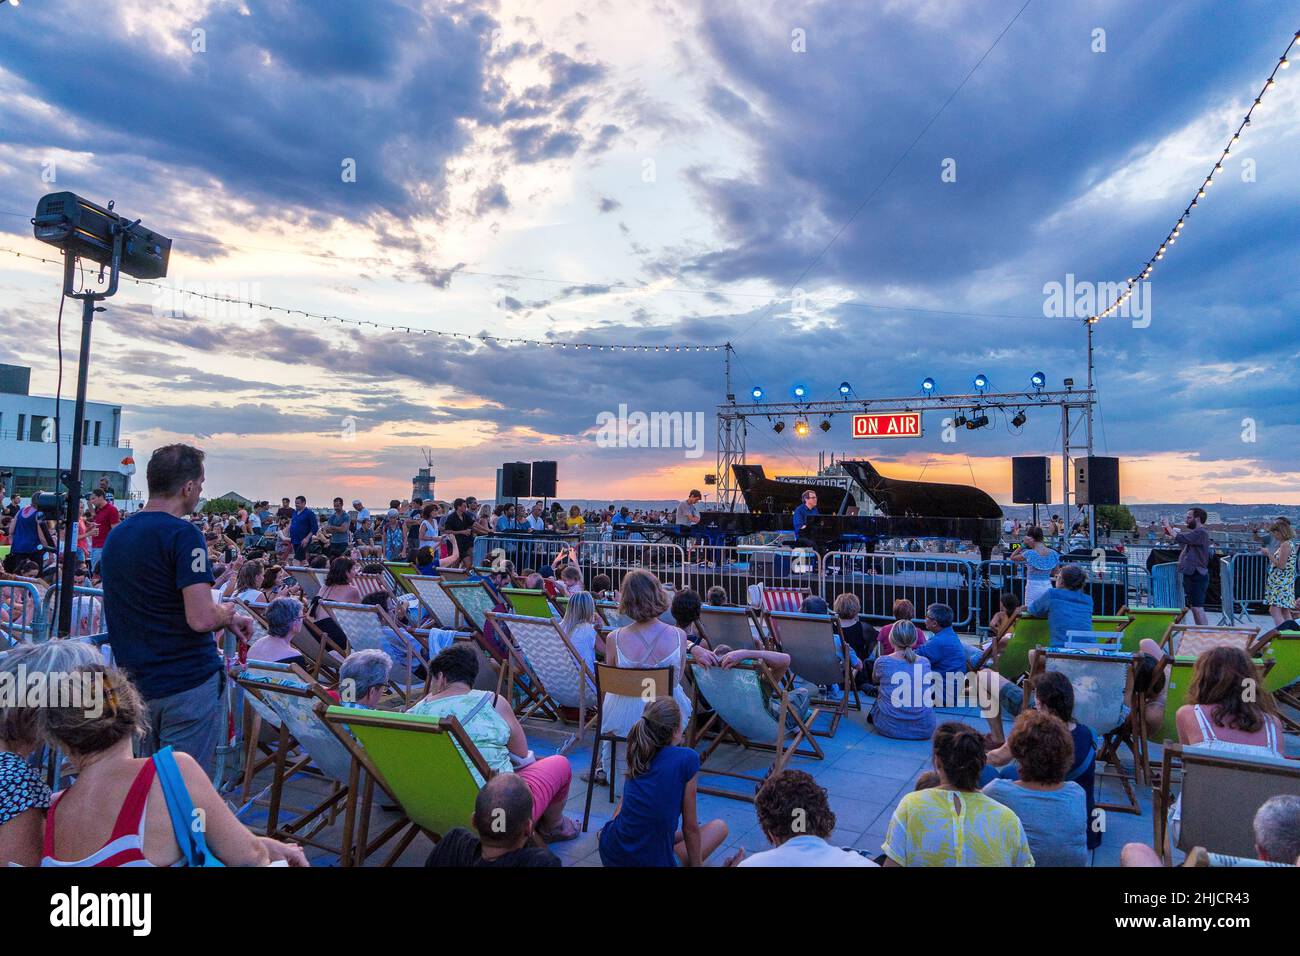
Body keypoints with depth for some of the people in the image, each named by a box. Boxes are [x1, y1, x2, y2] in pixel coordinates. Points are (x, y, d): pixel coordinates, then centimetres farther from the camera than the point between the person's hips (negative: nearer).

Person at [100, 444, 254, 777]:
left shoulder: (116, 535, 9)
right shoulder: (183, 535, -18)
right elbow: (202, 619, -26)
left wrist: (225, 617, 17)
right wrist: (228, 611, -3)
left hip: (137, 684, 8)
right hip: (188, 684, -8)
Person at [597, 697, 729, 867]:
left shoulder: (639, 757, 3)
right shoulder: (687, 758, -14)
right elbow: (690, 826, -7)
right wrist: (696, 864, 6)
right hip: (652, 862, -6)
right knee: (719, 827, 17)